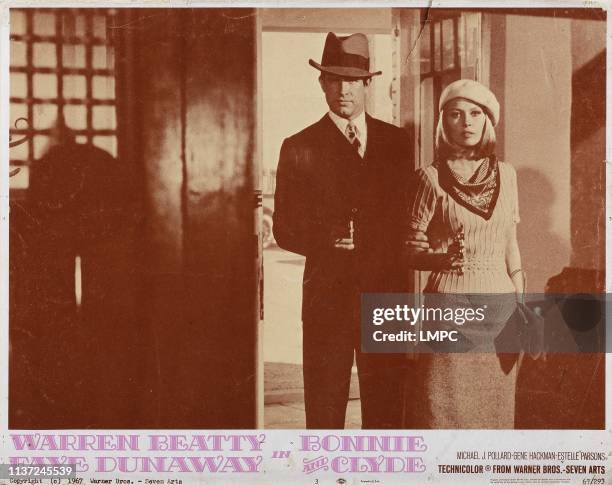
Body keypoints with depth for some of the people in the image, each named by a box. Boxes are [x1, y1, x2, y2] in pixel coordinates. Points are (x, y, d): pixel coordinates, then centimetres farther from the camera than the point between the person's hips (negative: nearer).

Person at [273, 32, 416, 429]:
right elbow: (285, 229, 0)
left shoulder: (396, 142, 10)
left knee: (387, 409, 7)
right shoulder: (299, 148, 1)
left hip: (387, 293, 2)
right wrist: (327, 241, -17)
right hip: (328, 292, -2)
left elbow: (406, 217, 13)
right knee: (324, 410, 1)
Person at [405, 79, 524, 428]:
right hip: (450, 303, -3)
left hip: (501, 305, 4)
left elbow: (510, 246, 14)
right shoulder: (432, 178, -3)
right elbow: (409, 251, -2)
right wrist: (441, 259, -21)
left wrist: (523, 307, 10)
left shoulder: (506, 174, 9)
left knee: (495, 408, 7)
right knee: (447, 408, -4)